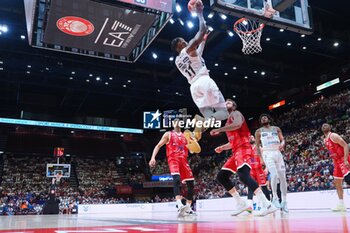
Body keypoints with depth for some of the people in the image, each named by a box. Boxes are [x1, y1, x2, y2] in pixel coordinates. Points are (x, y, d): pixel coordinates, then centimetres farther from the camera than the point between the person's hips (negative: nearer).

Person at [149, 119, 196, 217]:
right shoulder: (168, 134, 9)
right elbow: (158, 146, 2)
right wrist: (153, 157, -12)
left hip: (183, 160, 5)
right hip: (173, 159, -5)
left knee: (191, 184, 2)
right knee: (177, 179, -31)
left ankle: (188, 208, 13)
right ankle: (180, 206, -42)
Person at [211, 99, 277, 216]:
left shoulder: (236, 113, 3)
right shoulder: (229, 121, 30)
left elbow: (238, 124, -23)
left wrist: (219, 129, -20)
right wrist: (222, 147, 19)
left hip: (243, 149, -10)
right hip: (236, 151, 10)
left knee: (243, 175, -30)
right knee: (221, 176, 6)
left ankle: (267, 205, -34)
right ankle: (241, 204, 4)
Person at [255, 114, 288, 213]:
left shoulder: (276, 129, 16)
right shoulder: (259, 131, 10)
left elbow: (282, 139, 9)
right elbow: (257, 146, 9)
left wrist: (282, 144, -14)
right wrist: (260, 158, -1)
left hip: (278, 153, 3)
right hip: (267, 154, -3)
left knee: (283, 177, 1)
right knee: (274, 175, -23)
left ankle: (284, 202, 11)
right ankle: (275, 198, -7)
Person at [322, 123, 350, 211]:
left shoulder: (333, 136, -13)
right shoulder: (325, 140, 14)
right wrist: (334, 163, 20)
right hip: (337, 162, 10)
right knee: (337, 182, 11)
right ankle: (341, 205, 17)